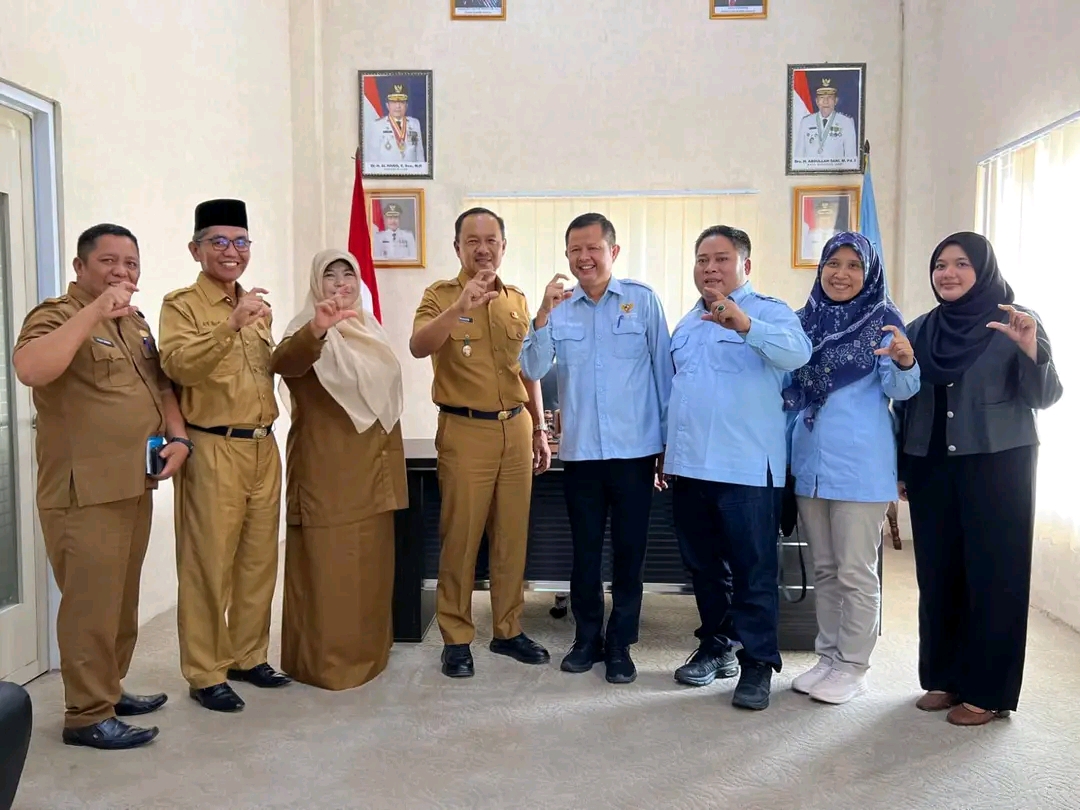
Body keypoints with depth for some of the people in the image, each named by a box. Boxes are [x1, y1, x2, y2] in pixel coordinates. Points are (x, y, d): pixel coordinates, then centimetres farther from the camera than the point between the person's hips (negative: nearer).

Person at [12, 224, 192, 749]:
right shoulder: (56, 316, -10)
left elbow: (160, 387, 21)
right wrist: (95, 311, -30)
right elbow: (29, 369, -30)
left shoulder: (136, 323, 16)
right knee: (91, 603, -2)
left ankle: (110, 690, 30)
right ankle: (87, 716, 9)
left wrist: (177, 437, 4)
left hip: (135, 486, 8)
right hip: (85, 492, -8)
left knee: (122, 599, 16)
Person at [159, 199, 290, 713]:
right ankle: (204, 673, 12)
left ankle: (248, 656, 27)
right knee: (208, 564, -1)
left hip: (263, 447, 7)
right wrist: (230, 324, -32)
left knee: (259, 560, 13)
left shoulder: (257, 307, 16)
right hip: (213, 451, -7)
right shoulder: (181, 305, -6)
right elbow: (178, 366, -23)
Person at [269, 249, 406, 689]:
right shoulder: (309, 328, -8)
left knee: (371, 561, 13)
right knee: (329, 563, -4)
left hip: (373, 463, 7)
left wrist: (391, 452, 21)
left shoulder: (370, 329, 14)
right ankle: (325, 658, 8)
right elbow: (283, 362, -31)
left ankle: (369, 649, 27)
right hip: (327, 466, -7)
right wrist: (316, 329, -51)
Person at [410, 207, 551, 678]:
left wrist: (539, 430, 15)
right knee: (460, 537, 1)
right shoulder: (441, 295, -1)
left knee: (512, 536, 10)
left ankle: (508, 630, 23)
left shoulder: (517, 300, 13)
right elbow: (418, 347, -20)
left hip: (515, 429, 4)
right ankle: (456, 638, 13)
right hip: (465, 431, -4)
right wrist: (460, 306, -32)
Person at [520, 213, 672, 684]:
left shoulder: (643, 300, -2)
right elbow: (533, 370, -6)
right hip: (580, 451, 2)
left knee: (629, 551, 8)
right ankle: (587, 638, 28)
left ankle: (620, 644, 22)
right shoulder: (560, 307, 4)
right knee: (585, 551, 13)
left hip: (635, 450, -2)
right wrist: (543, 316, -19)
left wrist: (669, 441, 1)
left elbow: (663, 372, 1)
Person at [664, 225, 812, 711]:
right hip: (689, 466, 7)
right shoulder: (687, 324, 17)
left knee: (753, 571, 1)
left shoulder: (768, 313, -5)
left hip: (746, 468, -7)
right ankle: (715, 646, 30)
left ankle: (757, 664, 11)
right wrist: (670, 450, 21)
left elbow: (797, 352, -27)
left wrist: (745, 324, -43)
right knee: (703, 566, 16)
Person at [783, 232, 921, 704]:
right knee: (823, 568, 15)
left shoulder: (883, 322, -4)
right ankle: (828, 656, 27)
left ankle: (853, 666, 15)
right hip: (809, 462, 5)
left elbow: (899, 389, -15)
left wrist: (904, 361, -35)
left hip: (860, 466, -5)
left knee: (856, 572, 2)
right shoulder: (805, 320, 9)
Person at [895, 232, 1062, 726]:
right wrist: (899, 468, 12)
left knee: (993, 573, 0)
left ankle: (987, 690, 11)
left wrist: (1031, 350, -25)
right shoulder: (919, 330, 9)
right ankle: (943, 677, 21)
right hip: (931, 467, 4)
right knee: (937, 572, 8)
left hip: (998, 466, -4)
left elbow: (1044, 398, -7)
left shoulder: (1015, 324, -2)